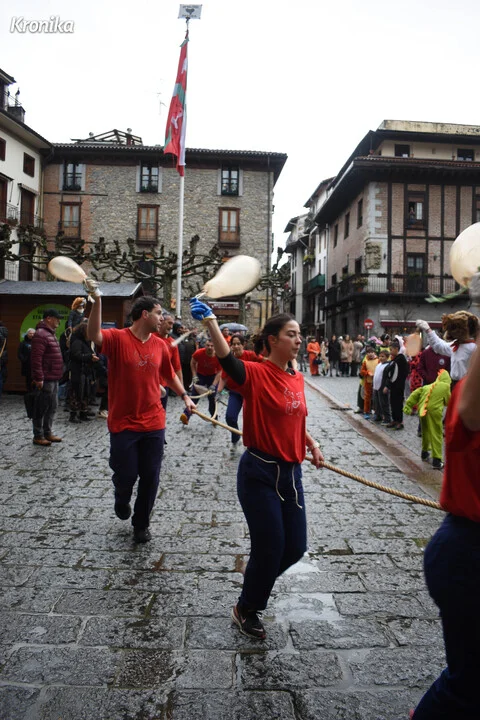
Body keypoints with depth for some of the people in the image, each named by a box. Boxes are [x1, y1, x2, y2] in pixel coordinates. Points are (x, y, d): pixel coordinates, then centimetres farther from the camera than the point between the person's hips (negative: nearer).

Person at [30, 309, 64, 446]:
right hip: (46, 379, -10)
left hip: (53, 379, 10)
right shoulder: (41, 334, -15)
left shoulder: (50, 333, 17)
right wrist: (39, 378, -23)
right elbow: (36, 359, -21)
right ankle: (38, 436, 8)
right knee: (42, 408, -1)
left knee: (52, 407, 15)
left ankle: (47, 433, 24)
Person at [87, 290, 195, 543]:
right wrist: (97, 300, -41)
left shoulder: (159, 344, 3)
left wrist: (185, 396, 8)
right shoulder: (118, 338, -11)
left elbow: (169, 374, 17)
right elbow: (93, 335, -32)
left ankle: (141, 524, 30)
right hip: (123, 424, -4)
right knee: (125, 475, 7)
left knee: (150, 478, 9)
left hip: (153, 424, 4)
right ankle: (122, 499, 44)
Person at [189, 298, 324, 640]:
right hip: (260, 473, -7)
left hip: (291, 473, 7)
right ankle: (246, 610, 31)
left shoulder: (297, 379, 6)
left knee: (296, 547, 13)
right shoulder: (256, 374, -14)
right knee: (270, 546, 2)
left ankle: (257, 583, 44)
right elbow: (226, 358, -34)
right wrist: (210, 320, -47)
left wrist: (312, 445, 9)